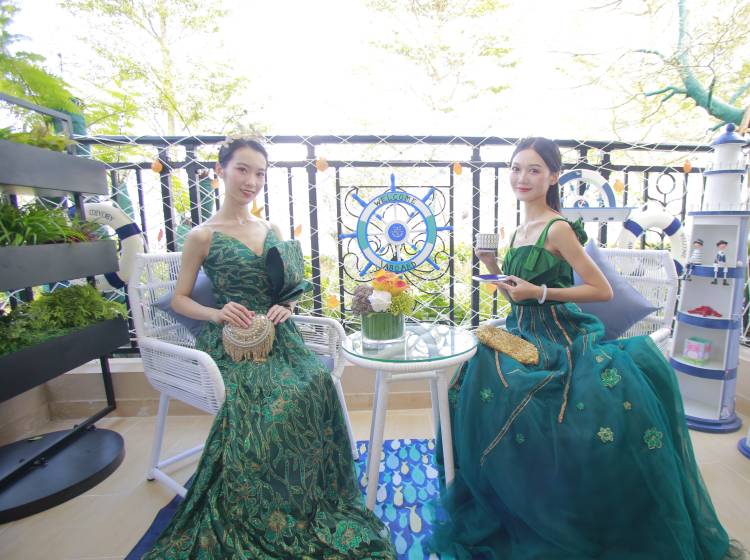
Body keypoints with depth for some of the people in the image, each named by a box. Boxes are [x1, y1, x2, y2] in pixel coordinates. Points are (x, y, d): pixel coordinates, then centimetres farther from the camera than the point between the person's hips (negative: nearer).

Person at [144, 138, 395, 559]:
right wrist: (217, 314, -14)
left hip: (279, 336, 4)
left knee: (318, 385, -25)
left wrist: (287, 306, -4)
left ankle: (315, 504, 0)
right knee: (282, 403, -28)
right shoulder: (203, 236, 1)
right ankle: (268, 521, 1)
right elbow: (180, 299, 5)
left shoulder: (272, 231, 13)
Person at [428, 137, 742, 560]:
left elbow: (603, 290, -13)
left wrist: (540, 292, -20)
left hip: (558, 338, -7)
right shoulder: (520, 231, 11)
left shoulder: (558, 228, -12)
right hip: (525, 335, 7)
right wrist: (494, 267, 2)